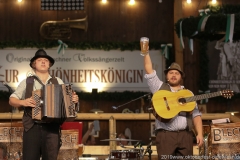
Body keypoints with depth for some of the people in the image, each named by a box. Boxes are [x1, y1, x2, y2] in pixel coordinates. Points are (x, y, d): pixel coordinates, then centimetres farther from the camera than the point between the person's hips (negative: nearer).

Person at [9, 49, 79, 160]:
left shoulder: (58, 82, 14)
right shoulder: (26, 82, 11)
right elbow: (12, 100, 13)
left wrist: (74, 99, -4)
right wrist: (23, 102, -6)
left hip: (52, 127, 1)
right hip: (32, 127, -1)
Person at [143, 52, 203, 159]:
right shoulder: (159, 87, 14)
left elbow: (196, 114, 13)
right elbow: (149, 70, 3)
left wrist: (199, 134, 2)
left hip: (185, 135, 3)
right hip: (165, 134, -2)